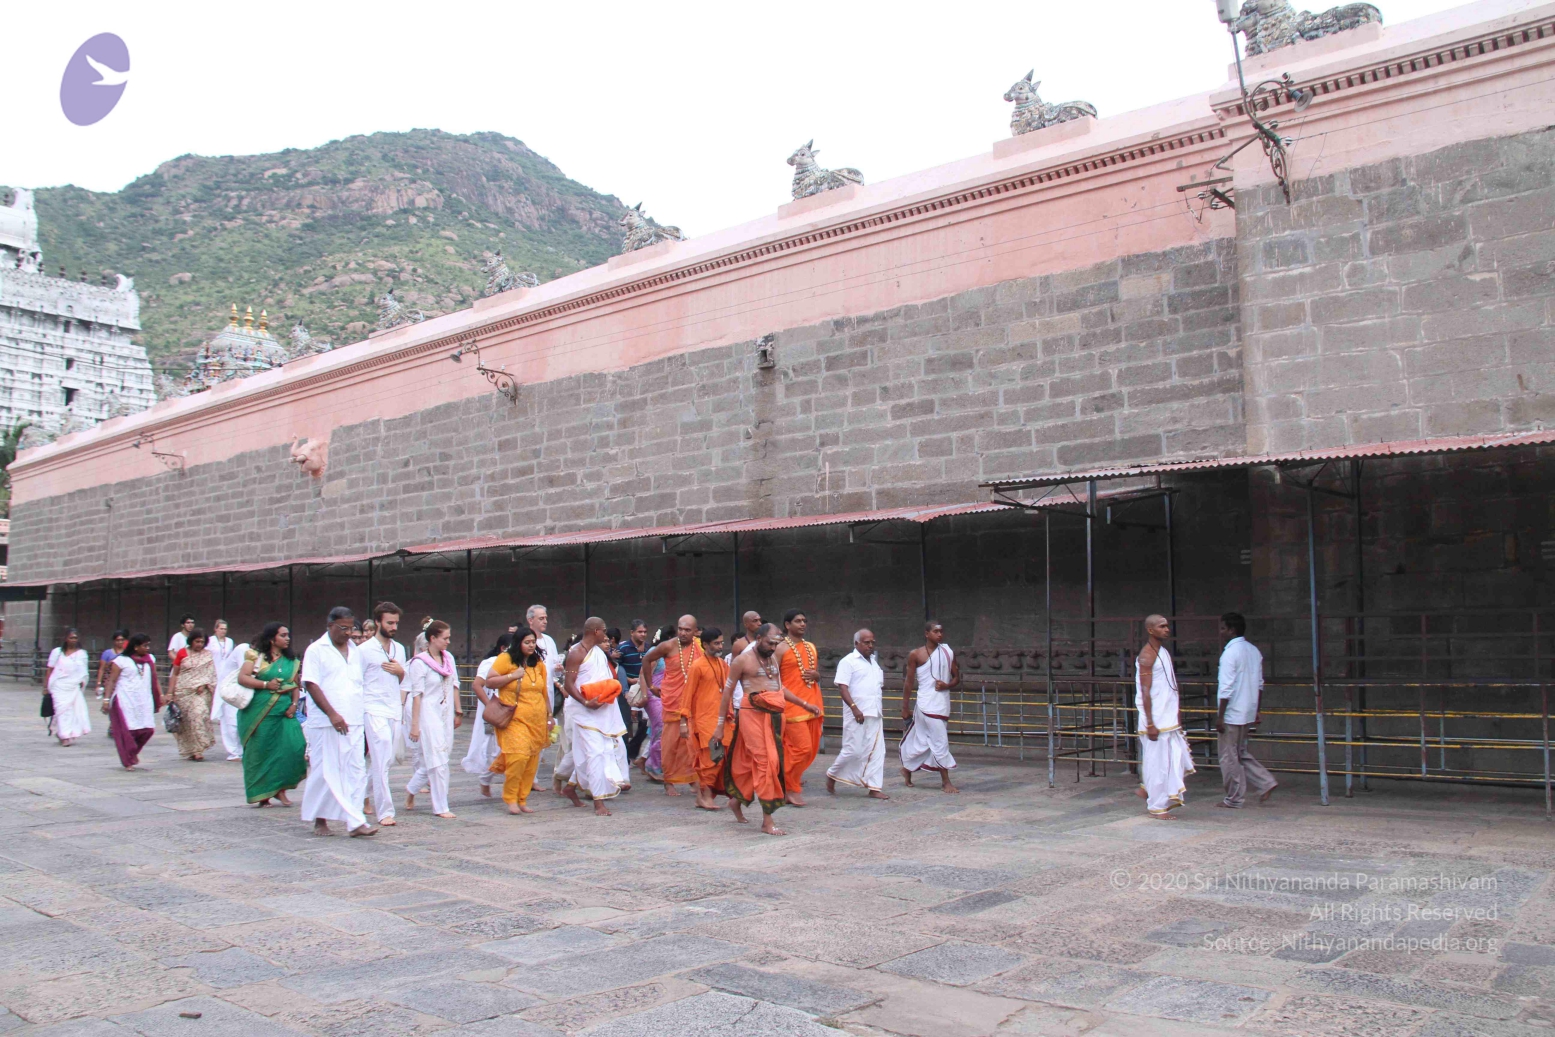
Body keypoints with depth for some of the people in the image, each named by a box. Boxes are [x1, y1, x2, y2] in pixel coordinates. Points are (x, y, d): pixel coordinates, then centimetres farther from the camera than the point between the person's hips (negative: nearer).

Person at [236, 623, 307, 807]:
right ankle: (261, 793, 12)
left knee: (294, 746, -11)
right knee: (260, 750, 0)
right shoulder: (256, 656, 2)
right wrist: (266, 684, -15)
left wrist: (294, 704, 1)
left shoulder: (291, 661, 15)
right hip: (260, 711, -3)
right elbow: (242, 677, -7)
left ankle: (279, 788, 2)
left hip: (284, 711, 4)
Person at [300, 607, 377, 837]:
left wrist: (364, 715, 13)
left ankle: (355, 822, -3)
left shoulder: (356, 652, 15)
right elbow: (311, 684, -9)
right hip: (326, 723, -5)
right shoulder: (316, 650, -2)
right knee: (326, 772, 1)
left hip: (353, 723, 5)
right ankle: (320, 820, 15)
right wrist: (332, 714, -17)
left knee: (356, 771, -2)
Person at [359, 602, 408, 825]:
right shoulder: (365, 650, -5)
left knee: (387, 760, 11)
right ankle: (385, 811, -6)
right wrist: (358, 713, -8)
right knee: (381, 760, -9)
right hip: (374, 711, -6)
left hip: (395, 711, 6)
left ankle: (363, 794, 33)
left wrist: (401, 671, -1)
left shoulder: (399, 649, 14)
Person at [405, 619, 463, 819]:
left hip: (446, 714, 7)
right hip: (428, 714, -7)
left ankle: (411, 789, 33)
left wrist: (458, 712, 13)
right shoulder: (419, 663, -11)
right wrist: (414, 724, -13)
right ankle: (440, 807, 2)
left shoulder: (449, 658, 7)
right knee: (438, 760, -6)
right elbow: (416, 695, -12)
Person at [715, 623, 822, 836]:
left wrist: (804, 704, 19)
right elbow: (728, 691, -2)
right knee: (766, 762, -10)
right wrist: (720, 724, -4)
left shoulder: (773, 658, 16)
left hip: (774, 716, 7)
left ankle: (737, 799, 35)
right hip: (753, 715, -7)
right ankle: (767, 821, -7)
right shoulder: (743, 660, -4)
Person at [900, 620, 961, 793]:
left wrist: (947, 685, -11)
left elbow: (957, 678, 11)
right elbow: (909, 682, -1)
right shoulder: (915, 654, -4)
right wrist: (905, 707, -1)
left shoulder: (948, 653, 7)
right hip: (927, 704, -5)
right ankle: (946, 782, 2)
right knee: (940, 742, -6)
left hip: (943, 703, 5)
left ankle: (907, 768, 34)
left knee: (923, 741, 14)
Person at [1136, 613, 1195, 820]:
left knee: (1177, 759, 9)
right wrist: (1150, 724, -21)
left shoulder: (1164, 653, 15)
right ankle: (1157, 807, 8)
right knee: (1158, 762, -2)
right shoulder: (1147, 656, -13)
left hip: (1169, 719, 9)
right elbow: (1145, 692, -18)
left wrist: (1176, 717, 19)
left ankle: (1147, 789, 24)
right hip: (1156, 721, -9)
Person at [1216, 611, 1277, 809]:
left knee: (1229, 757, 3)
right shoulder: (1254, 651, 9)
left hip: (1232, 714, -8)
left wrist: (1220, 716, -15)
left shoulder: (1230, 652, -17)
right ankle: (1266, 783, 11)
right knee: (1242, 753, 21)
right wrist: (1256, 711, 20)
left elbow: (1227, 687, -19)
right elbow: (1259, 684, 14)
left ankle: (1234, 799, 10)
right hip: (1249, 712, 8)